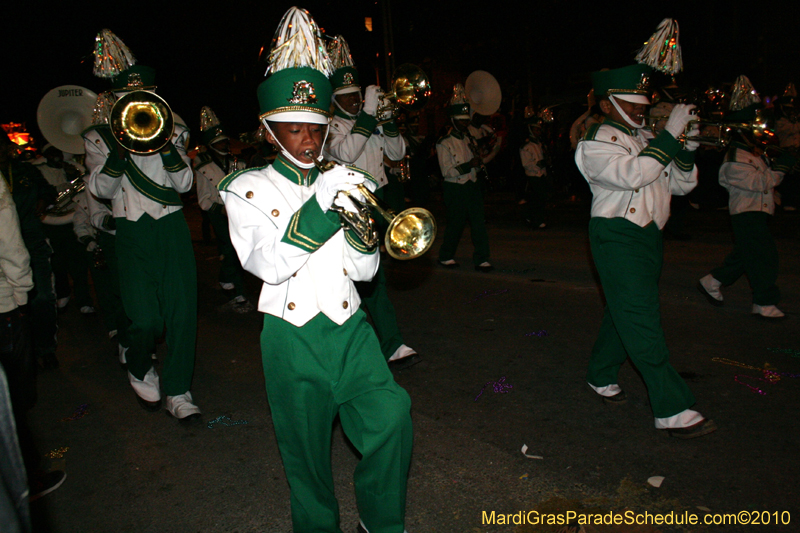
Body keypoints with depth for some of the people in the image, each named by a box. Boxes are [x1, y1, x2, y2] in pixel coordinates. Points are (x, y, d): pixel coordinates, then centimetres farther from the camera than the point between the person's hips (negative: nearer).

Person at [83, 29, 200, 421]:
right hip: (132, 233, -1)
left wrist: (167, 147, -15)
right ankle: (139, 369, 25)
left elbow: (184, 184, 1)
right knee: (145, 320, -9)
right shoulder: (99, 137, 8)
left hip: (172, 228, 2)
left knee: (182, 311, -2)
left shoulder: (171, 131, 11)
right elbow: (101, 189, -5)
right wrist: (118, 148, -17)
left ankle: (177, 391, 12)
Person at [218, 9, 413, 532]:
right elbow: (269, 264, -18)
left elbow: (364, 270, 4)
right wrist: (322, 203, -24)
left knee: (392, 418, -10)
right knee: (307, 448, 11)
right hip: (293, 335, -2)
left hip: (348, 327, 2)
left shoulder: (345, 180, 7)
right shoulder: (247, 189, 0)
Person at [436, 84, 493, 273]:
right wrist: (469, 165, -24)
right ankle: (446, 257, 23)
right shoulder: (444, 143, -8)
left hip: (472, 187, 6)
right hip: (455, 189, -5)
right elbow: (447, 171, -17)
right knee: (456, 225, 4)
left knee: (479, 223, -1)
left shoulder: (470, 138, 14)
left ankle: (481, 259, 3)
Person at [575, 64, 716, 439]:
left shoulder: (645, 140, 18)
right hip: (617, 238, -9)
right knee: (641, 321, -10)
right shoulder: (596, 143, -8)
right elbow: (632, 175, -26)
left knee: (625, 313, 16)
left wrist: (687, 151, -3)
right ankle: (672, 410, -8)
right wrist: (670, 136, -21)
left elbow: (679, 185, 15)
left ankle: (601, 376, 35)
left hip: (648, 235, 9)